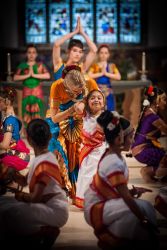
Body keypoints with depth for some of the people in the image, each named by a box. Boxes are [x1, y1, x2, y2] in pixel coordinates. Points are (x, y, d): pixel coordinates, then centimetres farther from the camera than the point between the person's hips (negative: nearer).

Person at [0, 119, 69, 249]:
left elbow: (35, 197, -22)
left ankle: (43, 232, -9)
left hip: (55, 210, -9)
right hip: (46, 205, 9)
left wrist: (20, 195, -4)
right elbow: (25, 181, 13)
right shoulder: (39, 158, 8)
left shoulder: (44, 163, -21)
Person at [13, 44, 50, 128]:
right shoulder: (22, 65, 7)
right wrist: (27, 75, -12)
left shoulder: (40, 65, 5)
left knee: (37, 115, -3)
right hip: (26, 93, 1)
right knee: (26, 116, 0)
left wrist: (34, 75, -13)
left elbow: (48, 76, -10)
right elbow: (15, 78, -3)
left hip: (37, 92, -1)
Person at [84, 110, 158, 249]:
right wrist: (144, 220, -23)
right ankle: (107, 236, -8)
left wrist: (133, 191, -9)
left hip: (105, 201, 9)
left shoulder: (114, 156, 1)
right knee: (138, 207, -26)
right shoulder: (114, 163, -26)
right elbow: (126, 197, -27)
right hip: (96, 209, -8)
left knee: (146, 206, -5)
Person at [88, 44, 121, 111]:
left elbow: (118, 77, -4)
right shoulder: (94, 66, 4)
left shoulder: (112, 66, 11)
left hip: (108, 93, 2)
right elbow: (89, 76, -12)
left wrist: (106, 73, -9)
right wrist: (101, 73, -10)